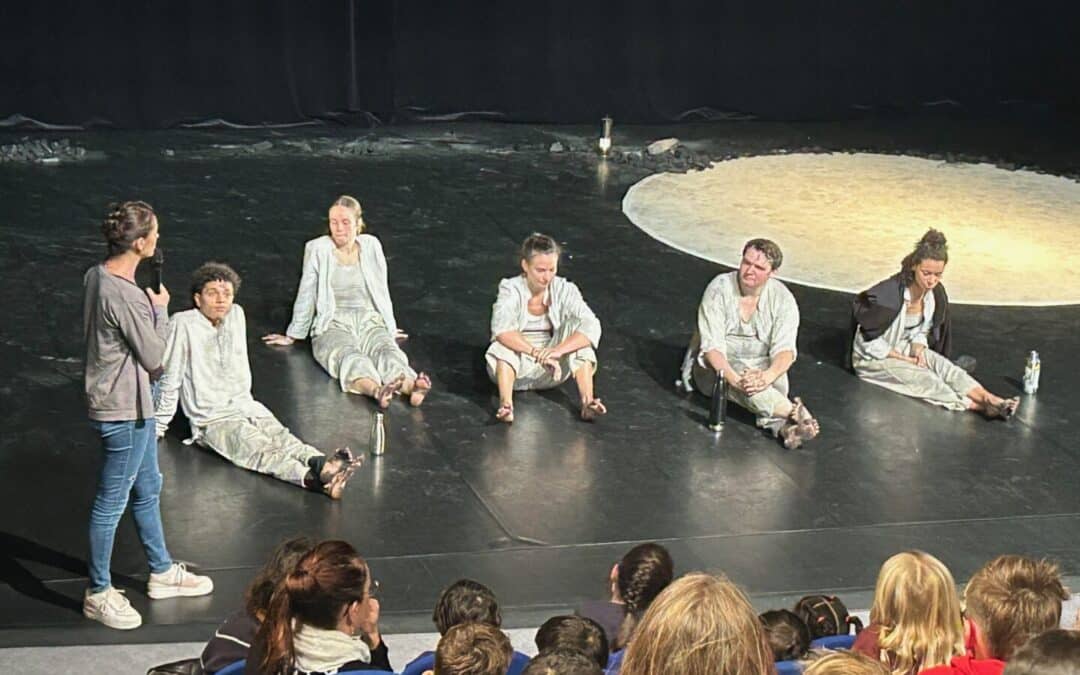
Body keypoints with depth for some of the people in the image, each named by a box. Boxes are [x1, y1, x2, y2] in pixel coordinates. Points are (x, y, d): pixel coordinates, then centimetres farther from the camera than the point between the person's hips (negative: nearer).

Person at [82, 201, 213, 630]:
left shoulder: (97, 276, 2)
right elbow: (154, 357, -16)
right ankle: (99, 594, 17)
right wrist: (160, 310, -5)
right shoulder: (126, 296, -27)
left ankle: (162, 573, 38)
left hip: (131, 404, 10)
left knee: (147, 490, 23)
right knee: (112, 503, 4)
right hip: (123, 411, -10)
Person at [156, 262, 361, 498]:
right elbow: (170, 380, -5)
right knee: (263, 450, -32)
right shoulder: (184, 323, -8)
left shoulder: (237, 314, 10)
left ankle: (323, 465, -56)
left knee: (285, 440, -26)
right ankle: (314, 478, -60)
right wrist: (158, 426, -1)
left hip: (246, 407, 6)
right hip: (212, 420, -6)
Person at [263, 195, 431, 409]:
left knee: (387, 351, -34)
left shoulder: (371, 246, 12)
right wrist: (292, 336, 15)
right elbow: (306, 295, 9)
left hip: (369, 320, 3)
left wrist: (390, 329, 27)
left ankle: (411, 387, -66)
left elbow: (382, 291, 21)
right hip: (332, 326, -2)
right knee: (351, 358, -38)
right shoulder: (317, 249, 3)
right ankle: (377, 391, -71)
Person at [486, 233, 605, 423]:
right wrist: (537, 353, -45)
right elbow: (501, 329, -32)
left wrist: (557, 351, -38)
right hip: (516, 368, -2)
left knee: (576, 326, -22)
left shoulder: (564, 290, -7)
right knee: (504, 342, -31)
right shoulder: (511, 289, -13)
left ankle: (587, 402, -36)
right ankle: (505, 405, -50)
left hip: (553, 371, 2)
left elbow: (592, 327, -23)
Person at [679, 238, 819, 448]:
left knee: (779, 380, -31)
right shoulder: (719, 289, -13)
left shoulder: (783, 299, -7)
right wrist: (735, 379, -38)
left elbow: (785, 349, -17)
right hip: (717, 366, -3)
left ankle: (782, 425, -55)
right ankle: (795, 414, -50)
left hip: (761, 368, 3)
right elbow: (711, 346, -20)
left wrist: (768, 375, -41)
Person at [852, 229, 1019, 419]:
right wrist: (904, 359, -18)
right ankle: (977, 406, -33)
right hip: (874, 358, -6)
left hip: (906, 349, 6)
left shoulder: (936, 294, -7)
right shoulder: (888, 295, -28)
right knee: (925, 378, -26)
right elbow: (869, 340, -20)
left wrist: (918, 349, -13)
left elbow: (921, 331, 9)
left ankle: (990, 399, -34)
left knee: (944, 367, -20)